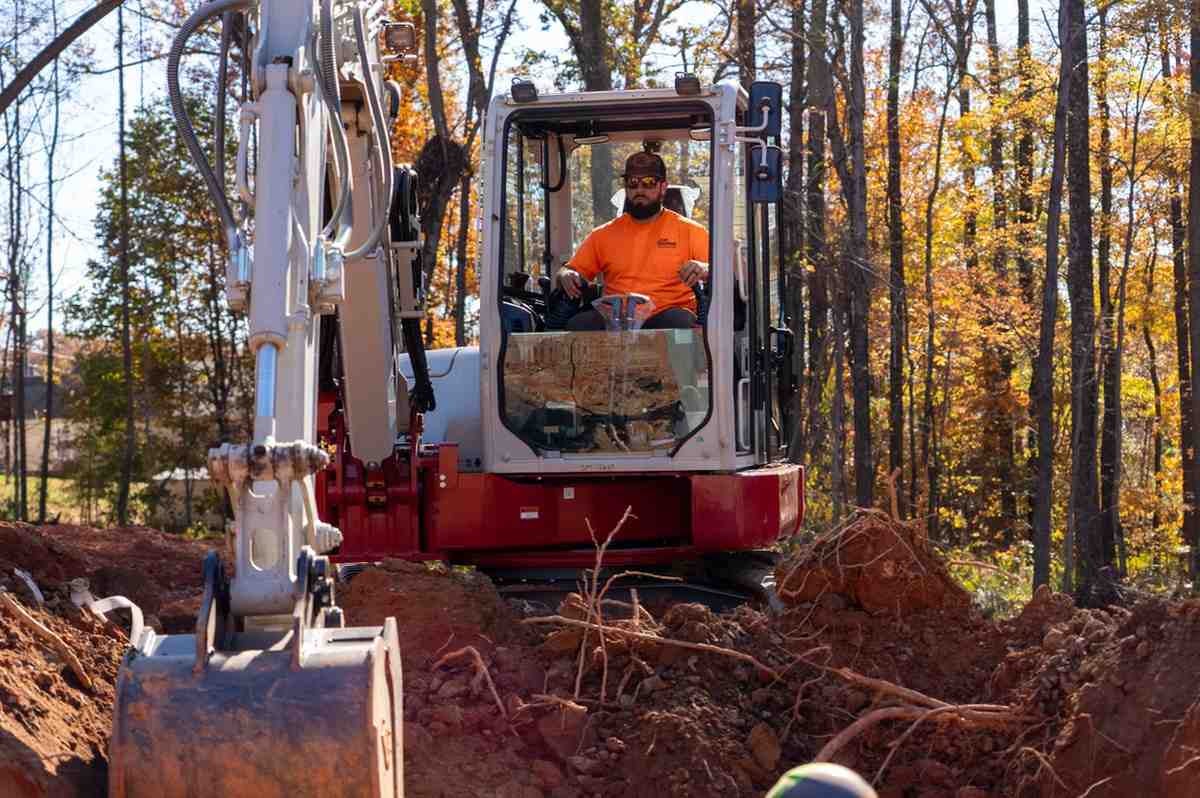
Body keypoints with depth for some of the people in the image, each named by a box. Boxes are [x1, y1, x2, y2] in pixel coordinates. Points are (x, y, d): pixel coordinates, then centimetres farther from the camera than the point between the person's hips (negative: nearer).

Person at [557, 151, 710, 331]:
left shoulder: (689, 231, 11)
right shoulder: (603, 235, 19)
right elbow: (570, 270, 22)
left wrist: (705, 269, -20)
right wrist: (566, 276, -4)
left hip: (666, 313, -1)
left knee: (679, 321, -37)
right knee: (577, 324, -29)